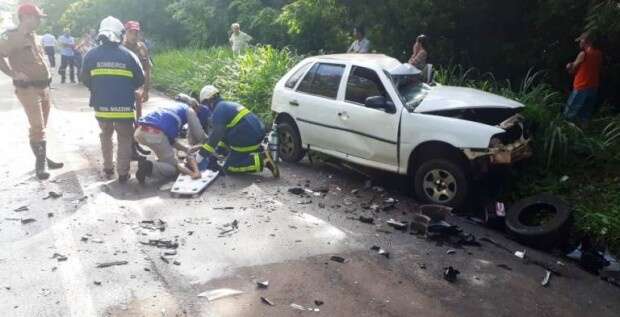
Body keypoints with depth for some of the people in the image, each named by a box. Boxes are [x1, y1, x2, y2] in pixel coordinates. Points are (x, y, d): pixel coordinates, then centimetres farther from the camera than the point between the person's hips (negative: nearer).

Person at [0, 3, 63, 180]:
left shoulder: (32, 36, 13)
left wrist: (46, 73, 15)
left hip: (43, 86, 8)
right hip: (28, 88, -8)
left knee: (41, 126, 15)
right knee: (37, 127, -10)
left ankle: (43, 158, 26)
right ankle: (40, 163, 0)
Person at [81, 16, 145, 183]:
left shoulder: (91, 55, -3)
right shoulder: (129, 55, -9)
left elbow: (85, 79, 7)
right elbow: (140, 80, -1)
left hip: (101, 105, 3)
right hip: (124, 106, -3)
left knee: (106, 136, 24)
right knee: (125, 139, 11)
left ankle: (108, 168, 31)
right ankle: (123, 173, 10)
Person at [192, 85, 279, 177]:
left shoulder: (219, 109, -9)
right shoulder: (228, 105, 21)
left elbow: (215, 136, -17)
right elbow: (224, 132, 27)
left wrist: (202, 155, -12)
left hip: (248, 139, -9)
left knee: (229, 167, 2)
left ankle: (262, 160, -13)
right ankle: (256, 151, 15)